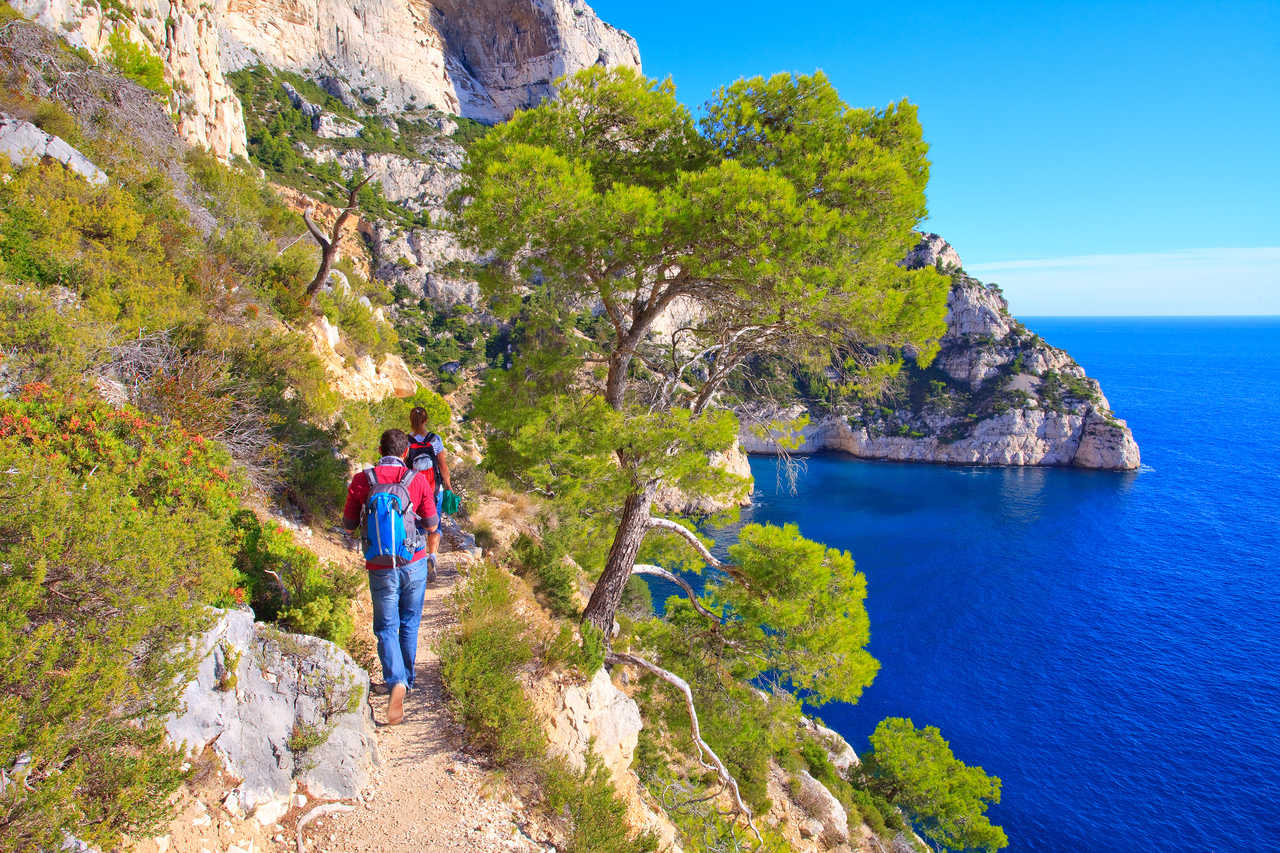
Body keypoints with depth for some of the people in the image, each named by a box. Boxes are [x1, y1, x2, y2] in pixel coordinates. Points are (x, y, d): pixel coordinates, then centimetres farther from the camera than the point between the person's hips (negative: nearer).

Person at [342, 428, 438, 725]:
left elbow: (349, 524, 4)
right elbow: (432, 526, -1)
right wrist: (430, 494, 15)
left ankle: (396, 682, -13)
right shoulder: (418, 480, -8)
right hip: (414, 564, 1)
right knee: (409, 624, 19)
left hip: (380, 568, -1)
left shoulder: (362, 480, -7)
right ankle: (407, 680, 31)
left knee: (386, 628, 8)